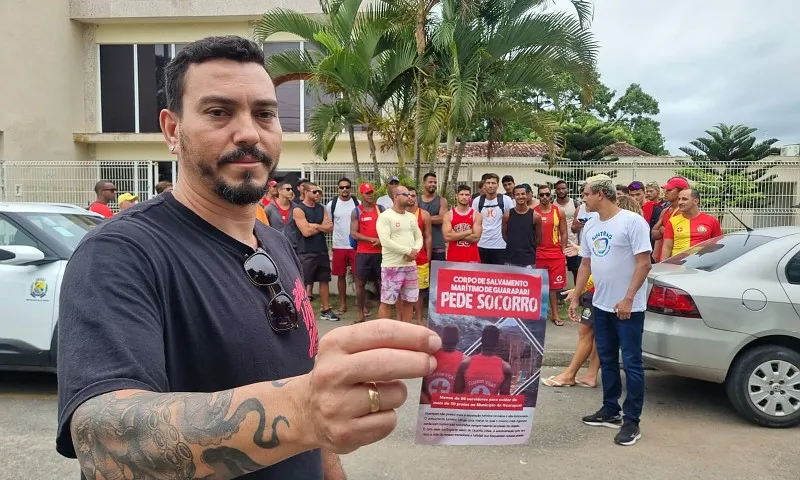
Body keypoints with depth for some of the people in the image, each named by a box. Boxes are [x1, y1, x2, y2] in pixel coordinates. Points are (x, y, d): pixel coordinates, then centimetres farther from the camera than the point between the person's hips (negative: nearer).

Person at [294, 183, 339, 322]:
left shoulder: (322, 209, 11)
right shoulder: (298, 210, -8)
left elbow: (330, 228, -1)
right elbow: (306, 232, -17)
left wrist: (314, 225, -12)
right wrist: (322, 226, -5)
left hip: (322, 250, 6)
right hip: (306, 252, -6)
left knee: (324, 281, 10)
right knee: (305, 283, -1)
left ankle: (326, 310, 19)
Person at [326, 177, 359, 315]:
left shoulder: (357, 203, 1)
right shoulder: (332, 204, 3)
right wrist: (336, 231, -3)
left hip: (356, 245, -1)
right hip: (338, 246, 1)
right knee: (341, 275, 9)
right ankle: (343, 304, 20)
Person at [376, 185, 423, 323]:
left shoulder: (412, 217, 14)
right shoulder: (385, 216, -9)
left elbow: (419, 238, 15)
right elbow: (385, 241, -18)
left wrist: (415, 251, -8)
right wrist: (408, 251, -17)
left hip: (410, 265, 7)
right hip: (392, 266, -7)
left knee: (409, 300, 12)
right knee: (387, 301, -1)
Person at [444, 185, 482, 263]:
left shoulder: (477, 215, 2)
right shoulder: (448, 215, 2)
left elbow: (475, 238, -10)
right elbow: (447, 237, -12)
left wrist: (455, 235, -10)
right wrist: (468, 231, -11)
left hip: (472, 258, 0)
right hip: (453, 258, 0)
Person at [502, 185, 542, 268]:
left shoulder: (535, 216, -5)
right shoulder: (507, 215, -2)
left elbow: (539, 237, 6)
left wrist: (528, 247, 10)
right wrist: (514, 246, 11)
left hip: (529, 259, -1)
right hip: (511, 259, 1)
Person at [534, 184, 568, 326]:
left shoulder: (559, 212, 4)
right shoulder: (532, 212, 0)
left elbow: (564, 234, 7)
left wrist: (564, 254, 2)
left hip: (556, 254, 1)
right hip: (537, 254, -1)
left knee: (554, 285, 6)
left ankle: (555, 314, 14)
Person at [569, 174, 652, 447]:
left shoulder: (632, 221, -13)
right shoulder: (590, 226, 9)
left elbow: (644, 263, -16)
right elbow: (585, 264, 15)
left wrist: (628, 299, -20)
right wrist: (575, 298, 12)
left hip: (628, 306, -7)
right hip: (601, 304, 7)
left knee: (631, 363, 0)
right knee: (607, 360, 15)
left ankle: (632, 421, 9)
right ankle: (610, 411, 28)